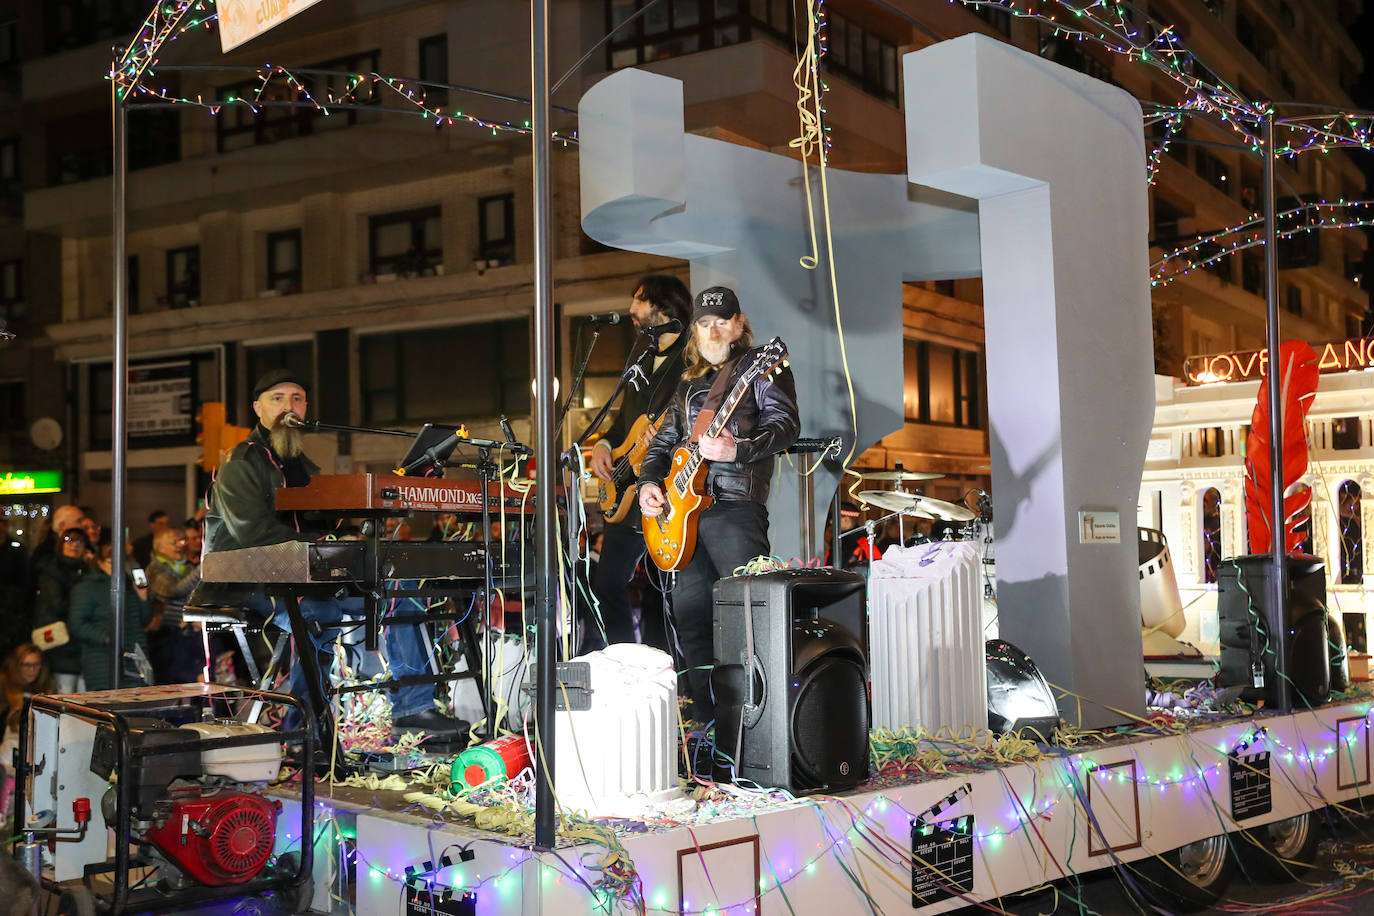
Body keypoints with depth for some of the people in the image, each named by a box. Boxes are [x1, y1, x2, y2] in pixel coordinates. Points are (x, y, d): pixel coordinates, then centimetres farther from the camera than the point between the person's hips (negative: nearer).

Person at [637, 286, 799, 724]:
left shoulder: (762, 369, 4)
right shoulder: (689, 384, 24)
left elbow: (785, 424, -11)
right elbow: (662, 443, 28)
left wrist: (736, 451, -26)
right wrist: (648, 482, 9)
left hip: (736, 507, -7)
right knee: (691, 618, 8)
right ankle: (707, 724, 18)